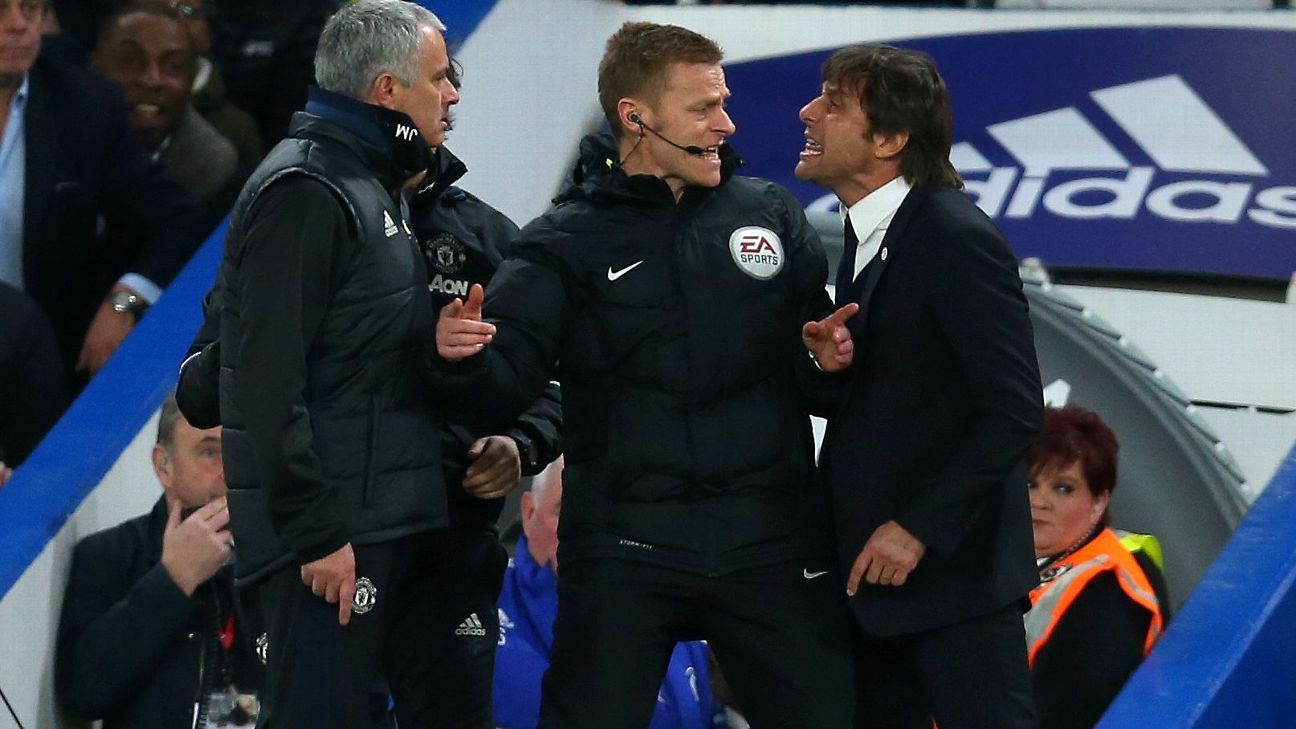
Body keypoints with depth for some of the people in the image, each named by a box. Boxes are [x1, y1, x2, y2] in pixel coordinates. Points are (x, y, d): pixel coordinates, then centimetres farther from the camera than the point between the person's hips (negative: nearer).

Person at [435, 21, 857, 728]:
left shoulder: (771, 214, 7)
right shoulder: (565, 244, 0)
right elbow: (508, 380, -6)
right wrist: (465, 355, -28)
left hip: (772, 543, 2)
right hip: (623, 554, -2)